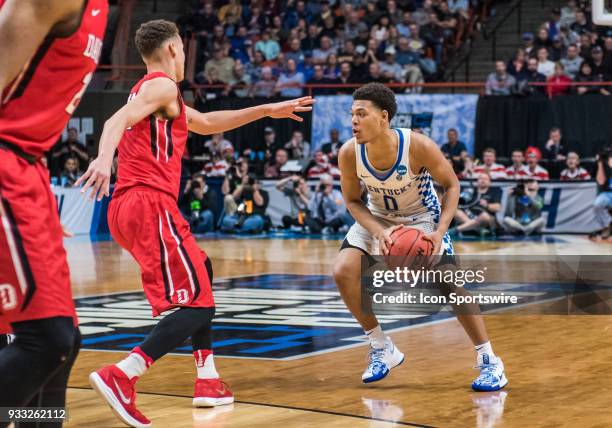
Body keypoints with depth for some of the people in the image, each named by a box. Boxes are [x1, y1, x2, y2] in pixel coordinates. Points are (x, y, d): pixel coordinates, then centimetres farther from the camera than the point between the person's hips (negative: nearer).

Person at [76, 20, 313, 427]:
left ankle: (208, 379, 25)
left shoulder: (152, 91, 26)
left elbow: (207, 123, 39)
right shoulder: (162, 86, -4)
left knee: (201, 272, 28)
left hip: (129, 208, 10)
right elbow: (117, 121, -23)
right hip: (150, 205, -10)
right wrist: (104, 159, -44)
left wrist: (267, 111, 42)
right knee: (197, 304, -12)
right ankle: (120, 377, -28)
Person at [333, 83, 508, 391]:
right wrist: (379, 232, -27)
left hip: (422, 217, -3)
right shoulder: (349, 153, -24)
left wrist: (439, 232, -29)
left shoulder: (419, 147, -33)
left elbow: (451, 185, -17)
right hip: (377, 217, 3)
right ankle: (382, 349, 3)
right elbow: (353, 200, -9)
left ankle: (489, 362, 0)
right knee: (343, 271, -15)